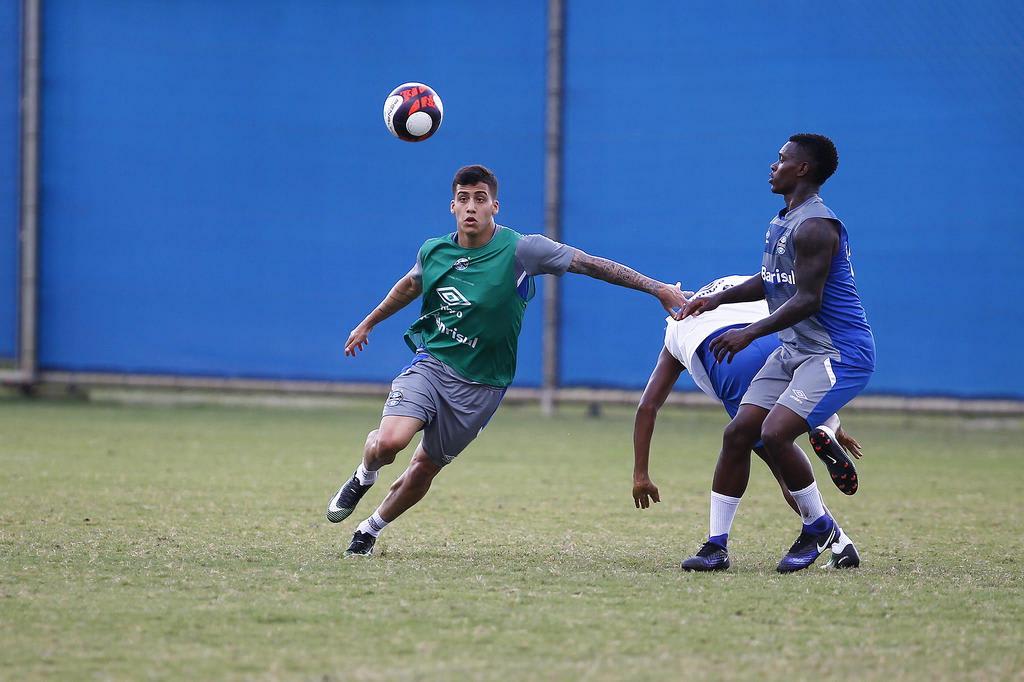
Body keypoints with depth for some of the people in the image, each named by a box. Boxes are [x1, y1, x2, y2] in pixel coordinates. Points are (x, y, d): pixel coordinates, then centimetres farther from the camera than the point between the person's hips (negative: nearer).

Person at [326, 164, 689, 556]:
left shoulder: (520, 250, -13)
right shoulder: (434, 251, 0)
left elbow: (588, 263, -12)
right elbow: (409, 286, 23)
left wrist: (657, 288, -16)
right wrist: (368, 324, 35)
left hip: (480, 385, -1)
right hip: (431, 362, 1)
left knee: (426, 466, 4)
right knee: (389, 440, -22)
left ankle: (370, 531, 29)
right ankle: (363, 478, 14)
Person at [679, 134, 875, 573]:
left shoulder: (815, 227, -18)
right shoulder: (781, 222, 14)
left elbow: (808, 299, -23)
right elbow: (771, 282, 28)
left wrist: (750, 334, -23)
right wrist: (719, 298, 17)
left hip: (839, 354, -10)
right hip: (793, 351, 10)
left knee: (775, 434, -24)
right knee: (738, 433, 0)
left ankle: (820, 528, -3)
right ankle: (716, 545, 4)